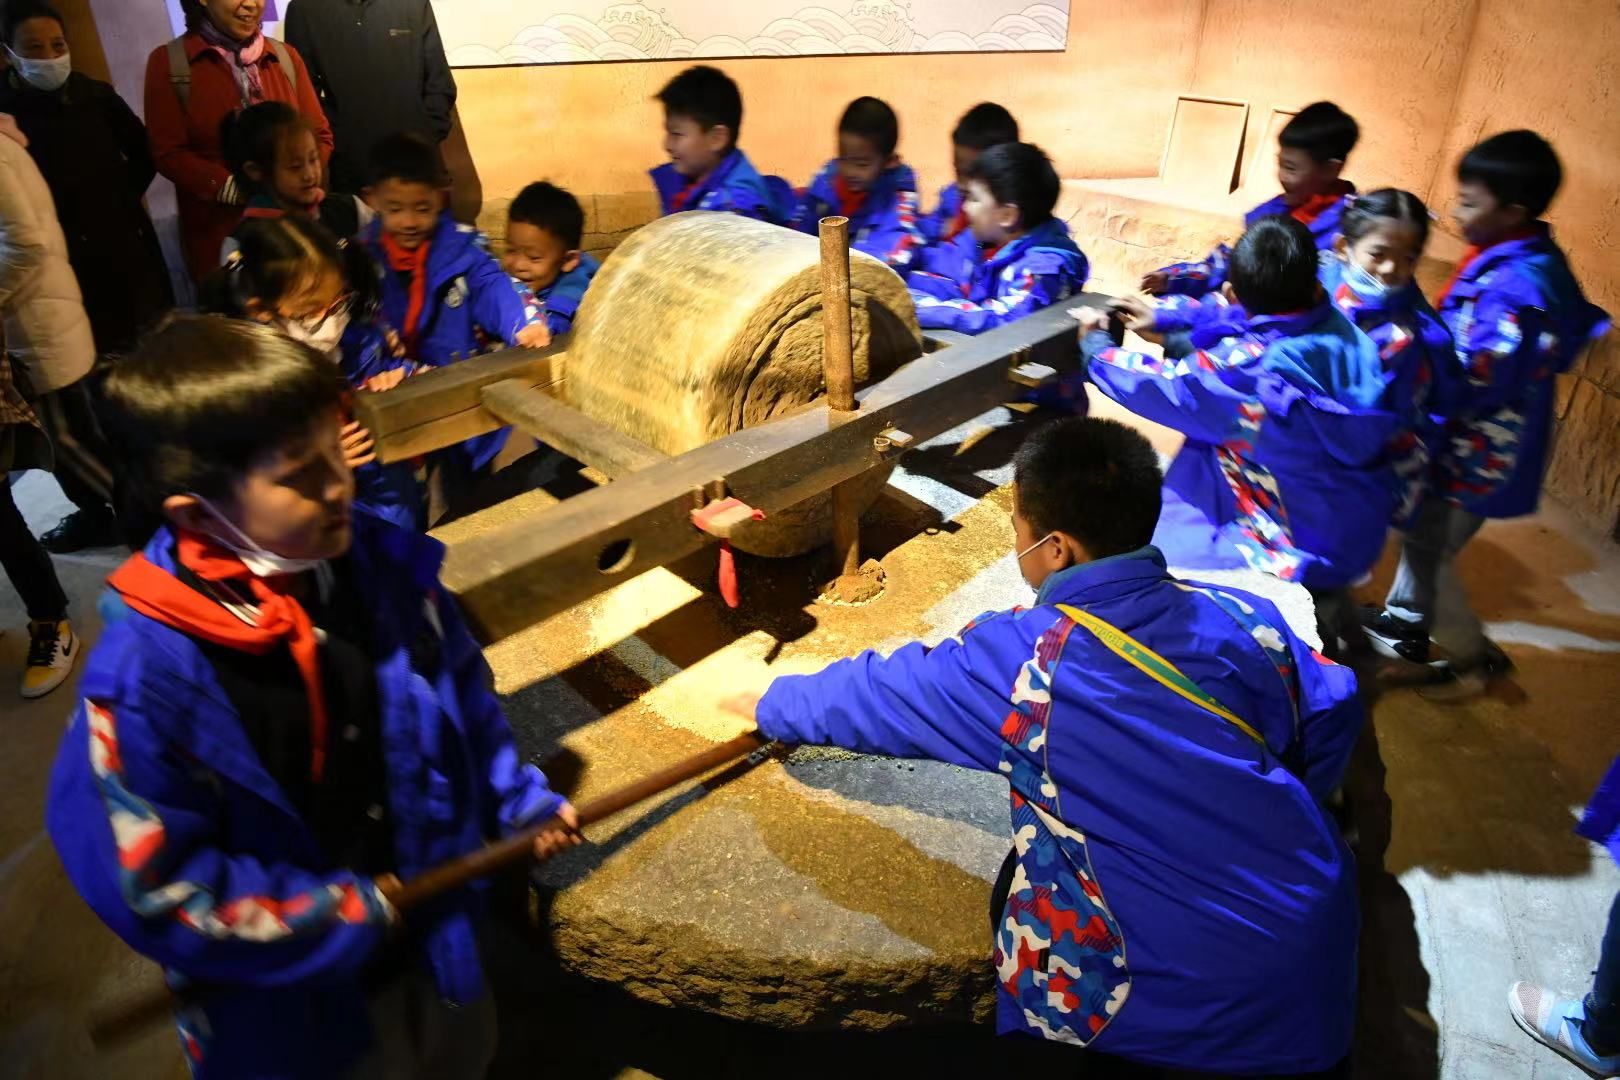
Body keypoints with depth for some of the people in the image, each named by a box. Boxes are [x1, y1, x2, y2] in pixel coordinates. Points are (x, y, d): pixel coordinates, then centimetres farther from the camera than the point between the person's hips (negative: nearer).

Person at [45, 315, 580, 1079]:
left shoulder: (386, 569, -16)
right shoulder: (144, 675, -29)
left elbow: (463, 702, 1)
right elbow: (153, 887, -21)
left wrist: (517, 802, 4)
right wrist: (344, 918, -16)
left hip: (431, 939, 4)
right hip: (281, 1004, -4)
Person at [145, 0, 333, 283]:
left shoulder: (285, 56, 6)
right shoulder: (168, 61, -2)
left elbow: (320, 135, 6)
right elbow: (168, 153, -5)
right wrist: (235, 188, -20)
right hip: (218, 232, -2)